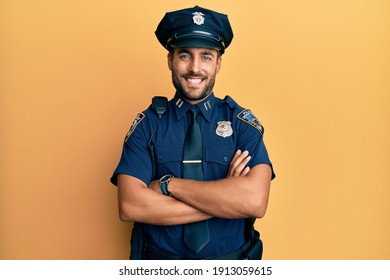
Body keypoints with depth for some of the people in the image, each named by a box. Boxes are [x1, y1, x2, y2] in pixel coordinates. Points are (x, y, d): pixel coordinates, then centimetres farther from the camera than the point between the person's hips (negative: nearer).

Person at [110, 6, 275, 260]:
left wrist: (167, 184, -20)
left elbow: (255, 201, -23)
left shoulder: (242, 122, -8)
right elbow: (130, 206, -20)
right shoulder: (147, 123, -7)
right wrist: (226, 198, -22)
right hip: (159, 261, 0)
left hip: (231, 262, 1)